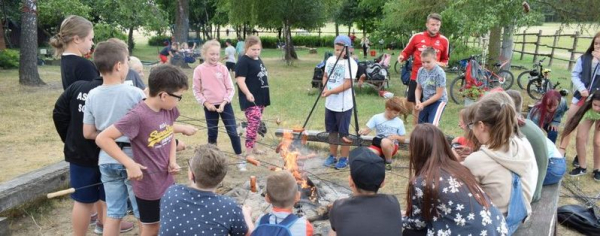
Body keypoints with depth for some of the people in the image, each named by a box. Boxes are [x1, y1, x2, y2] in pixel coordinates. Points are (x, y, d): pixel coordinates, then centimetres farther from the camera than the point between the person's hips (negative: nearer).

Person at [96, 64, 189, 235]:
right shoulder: (138, 116, -26)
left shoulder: (169, 110, -5)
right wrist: (130, 164, -25)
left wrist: (172, 160, -2)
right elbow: (102, 139, -24)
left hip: (167, 181, 7)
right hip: (148, 185, -6)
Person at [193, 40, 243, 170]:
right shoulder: (199, 70, -5)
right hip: (209, 107, 0)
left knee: (233, 132, 0)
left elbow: (230, 89, -1)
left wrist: (224, 102, -12)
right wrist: (206, 103, -10)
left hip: (225, 105, 0)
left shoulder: (223, 68, -4)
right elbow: (196, 90, 1)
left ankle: (240, 158, 11)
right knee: (212, 134, 11)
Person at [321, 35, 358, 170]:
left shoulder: (351, 63, -13)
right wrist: (325, 88, -6)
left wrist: (331, 92, -25)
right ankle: (332, 156, 29)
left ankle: (344, 159, 16)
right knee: (332, 131, 16)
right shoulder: (330, 60, 7)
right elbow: (325, 76, 15)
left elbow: (347, 84, -19)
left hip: (343, 105, -6)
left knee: (343, 133, 3)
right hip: (330, 103, 7)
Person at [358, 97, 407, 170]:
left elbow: (403, 139, 5)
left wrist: (396, 137, -16)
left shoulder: (399, 122, -1)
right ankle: (381, 156, 5)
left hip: (392, 146, -1)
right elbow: (367, 130, -2)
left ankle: (388, 162, -10)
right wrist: (363, 131, -26)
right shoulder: (376, 118, -1)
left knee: (385, 142, -39)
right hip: (378, 144, 1)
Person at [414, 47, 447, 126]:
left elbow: (438, 94, -18)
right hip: (425, 101, 6)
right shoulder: (421, 71, -5)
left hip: (438, 101, -6)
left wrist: (423, 104, -18)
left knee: (432, 125, -21)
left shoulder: (439, 73, -21)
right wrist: (417, 101, -13)